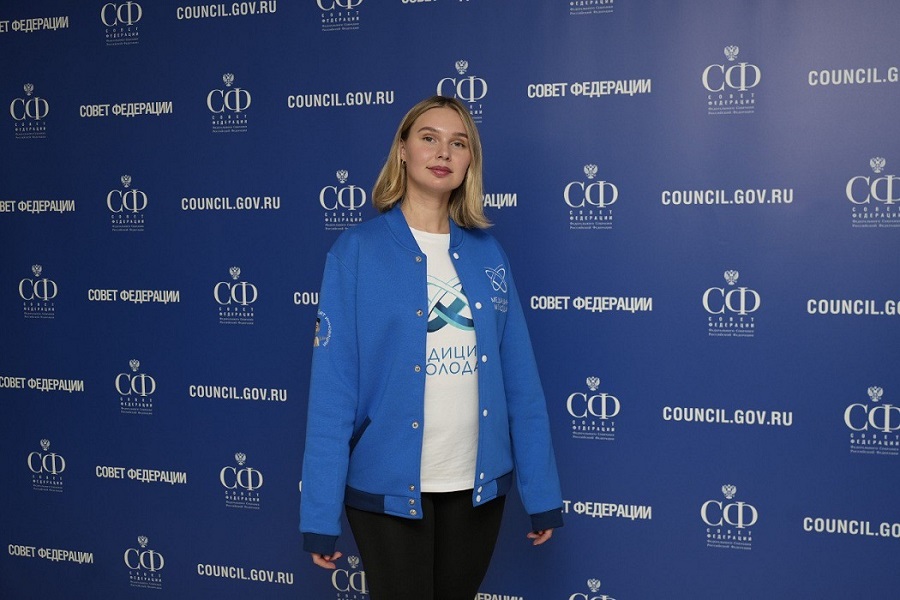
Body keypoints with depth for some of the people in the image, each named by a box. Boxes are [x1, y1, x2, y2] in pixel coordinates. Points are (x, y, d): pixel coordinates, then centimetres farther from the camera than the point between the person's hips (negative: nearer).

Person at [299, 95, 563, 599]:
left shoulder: (487, 254, 4)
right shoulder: (357, 251, -7)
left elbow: (521, 381, 3)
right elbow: (333, 388, -10)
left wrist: (542, 491, 1)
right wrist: (321, 513, -13)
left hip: (477, 485, 4)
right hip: (388, 485, -4)